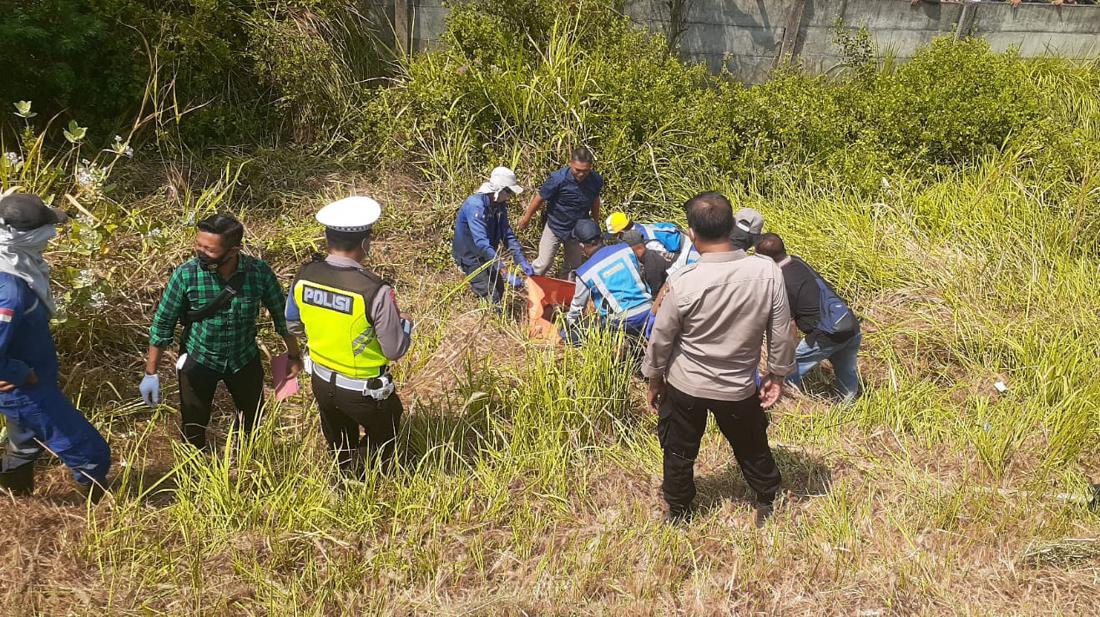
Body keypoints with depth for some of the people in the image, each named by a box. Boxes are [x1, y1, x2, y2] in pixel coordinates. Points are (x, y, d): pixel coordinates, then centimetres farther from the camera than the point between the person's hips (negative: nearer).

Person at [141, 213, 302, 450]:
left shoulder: (260, 272, -22)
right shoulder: (186, 274, -24)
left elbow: (281, 315, -6)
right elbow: (162, 324, -13)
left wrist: (294, 355, 4)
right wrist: (151, 373, -8)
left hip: (245, 358, 2)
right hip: (197, 360, -1)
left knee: (253, 416, 23)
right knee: (193, 424, 15)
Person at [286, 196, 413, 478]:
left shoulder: (304, 275, -14)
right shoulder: (375, 290, -31)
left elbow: (292, 323, 5)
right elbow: (395, 350, -20)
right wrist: (405, 322, -1)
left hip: (321, 381, 6)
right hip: (364, 390, -6)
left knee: (339, 446, 30)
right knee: (382, 435, 25)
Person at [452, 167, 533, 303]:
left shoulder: (499, 205, -3)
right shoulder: (475, 205, -30)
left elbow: (508, 235, 1)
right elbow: (481, 243, -37)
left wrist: (523, 262, -10)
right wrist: (506, 274, -41)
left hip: (487, 255, 8)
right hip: (470, 255, -8)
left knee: (499, 291, 13)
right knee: (491, 298, -13)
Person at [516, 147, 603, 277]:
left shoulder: (596, 180, -18)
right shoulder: (558, 179, -28)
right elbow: (540, 198, -13)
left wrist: (595, 222, 18)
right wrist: (526, 219, 0)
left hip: (578, 229, 3)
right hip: (555, 226, -3)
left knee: (573, 266, 16)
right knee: (544, 263, 2)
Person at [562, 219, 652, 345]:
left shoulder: (585, 272, -3)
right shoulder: (625, 249, 4)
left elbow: (577, 306, 11)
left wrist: (568, 325, 30)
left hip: (622, 321, -5)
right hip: (647, 311, 5)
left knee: (573, 334, 5)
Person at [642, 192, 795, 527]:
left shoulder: (682, 283, -26)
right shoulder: (767, 272, -22)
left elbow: (661, 340, -13)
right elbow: (781, 335, -11)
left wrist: (655, 380, 5)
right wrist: (777, 375, 7)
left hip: (685, 386, -1)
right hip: (739, 388, 1)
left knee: (679, 452, 23)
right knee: (753, 449, 26)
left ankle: (679, 513, 43)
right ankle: (769, 505, 47)